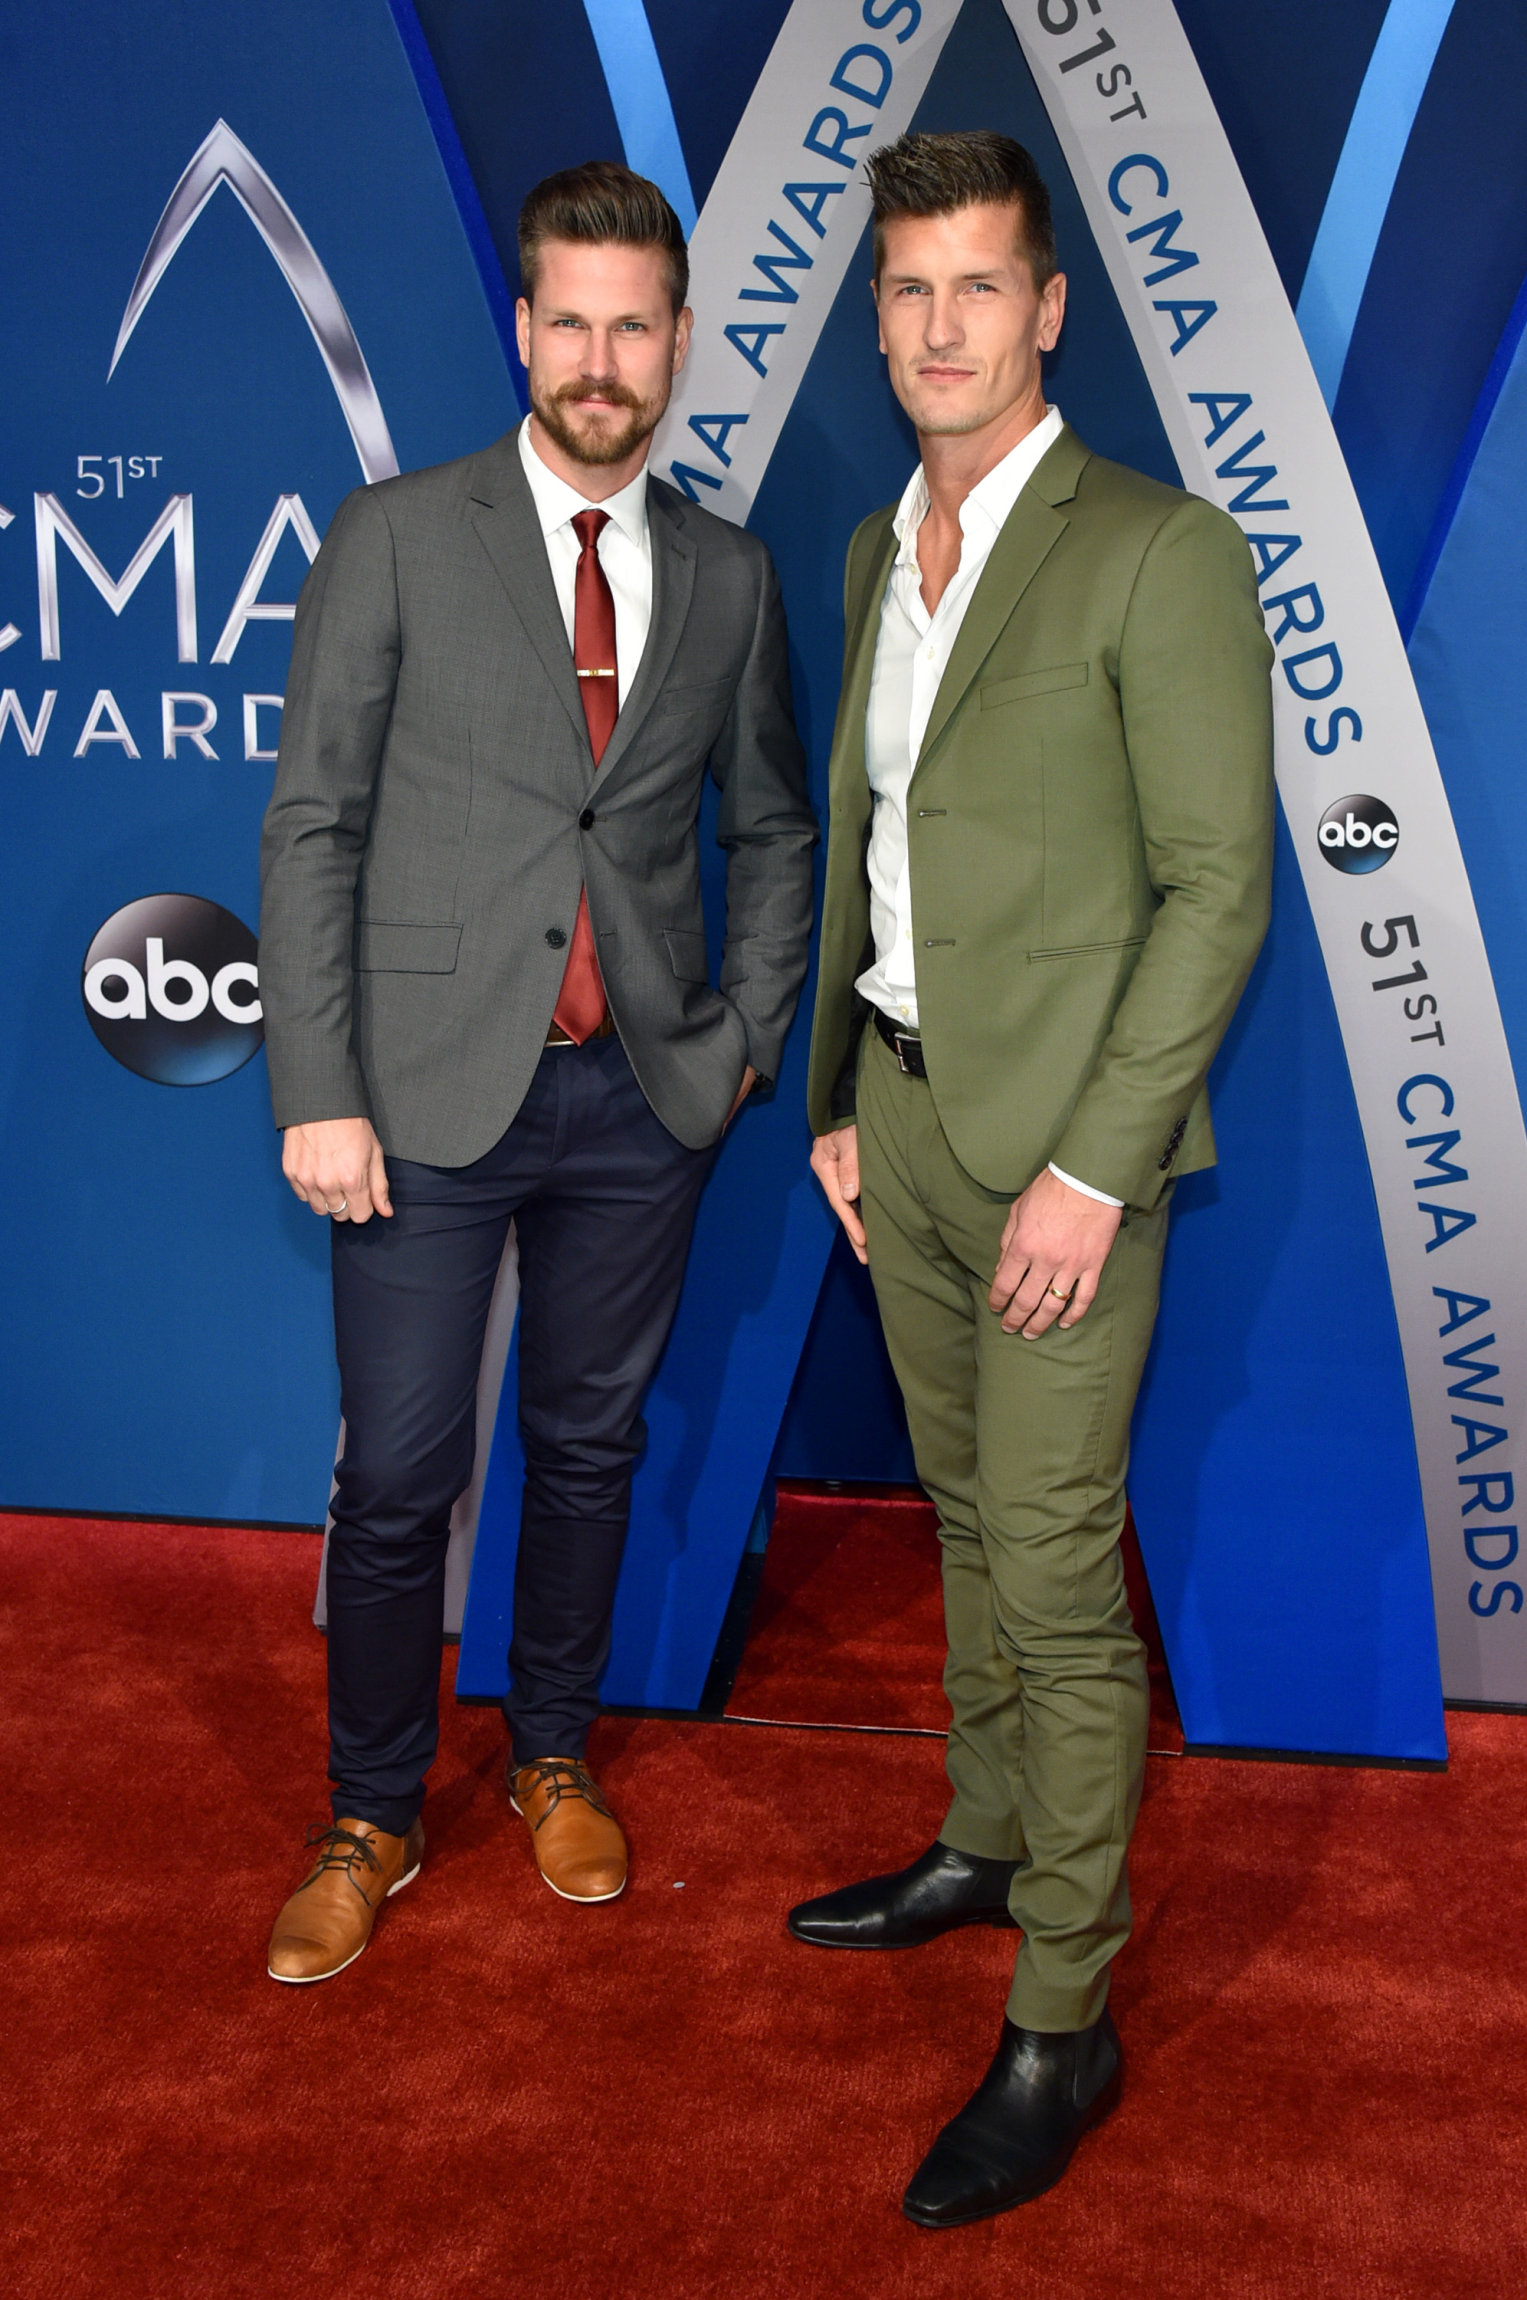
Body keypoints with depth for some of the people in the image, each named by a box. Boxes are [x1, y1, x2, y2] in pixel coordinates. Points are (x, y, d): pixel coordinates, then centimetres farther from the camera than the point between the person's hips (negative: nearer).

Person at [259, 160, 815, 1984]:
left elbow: (773, 825, 16)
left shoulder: (729, 576, 7)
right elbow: (311, 825, -5)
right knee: (396, 1481, 3)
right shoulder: (396, 536, -2)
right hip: (432, 1094, -3)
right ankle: (372, 1818, 24)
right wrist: (319, 1091, -11)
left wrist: (752, 1035, 5)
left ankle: (552, 1756, 36)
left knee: (590, 1446, 15)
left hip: (643, 1097, 3)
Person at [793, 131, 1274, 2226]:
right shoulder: (877, 553, 12)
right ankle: (986, 1845, 37)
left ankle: (1064, 2017, 11)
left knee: (1058, 1570, -2)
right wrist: (839, 1099, 15)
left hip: (1063, 1133, -7)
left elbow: (1219, 880, -15)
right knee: (969, 1514, 18)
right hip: (903, 1109, 7)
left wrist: (1092, 1168, -19)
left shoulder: (1161, 553, -11)